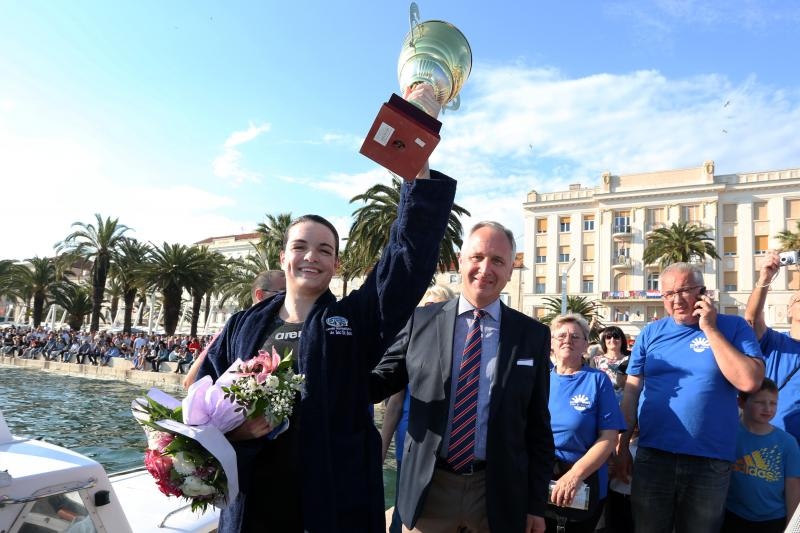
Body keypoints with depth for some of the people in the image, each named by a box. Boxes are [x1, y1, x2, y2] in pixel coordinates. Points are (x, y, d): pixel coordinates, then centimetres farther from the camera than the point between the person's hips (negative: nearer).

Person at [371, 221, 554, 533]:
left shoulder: (533, 335, -1)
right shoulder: (420, 321, -3)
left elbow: (538, 426, 2)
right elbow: (382, 382, 3)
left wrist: (536, 504, 3)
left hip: (499, 492, 1)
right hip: (428, 487, 0)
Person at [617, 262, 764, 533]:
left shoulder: (733, 328, -1)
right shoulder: (651, 333, 4)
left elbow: (749, 381, -16)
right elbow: (632, 390, 6)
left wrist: (710, 329, -13)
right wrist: (622, 445, 4)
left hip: (711, 460, -1)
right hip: (653, 455, 2)